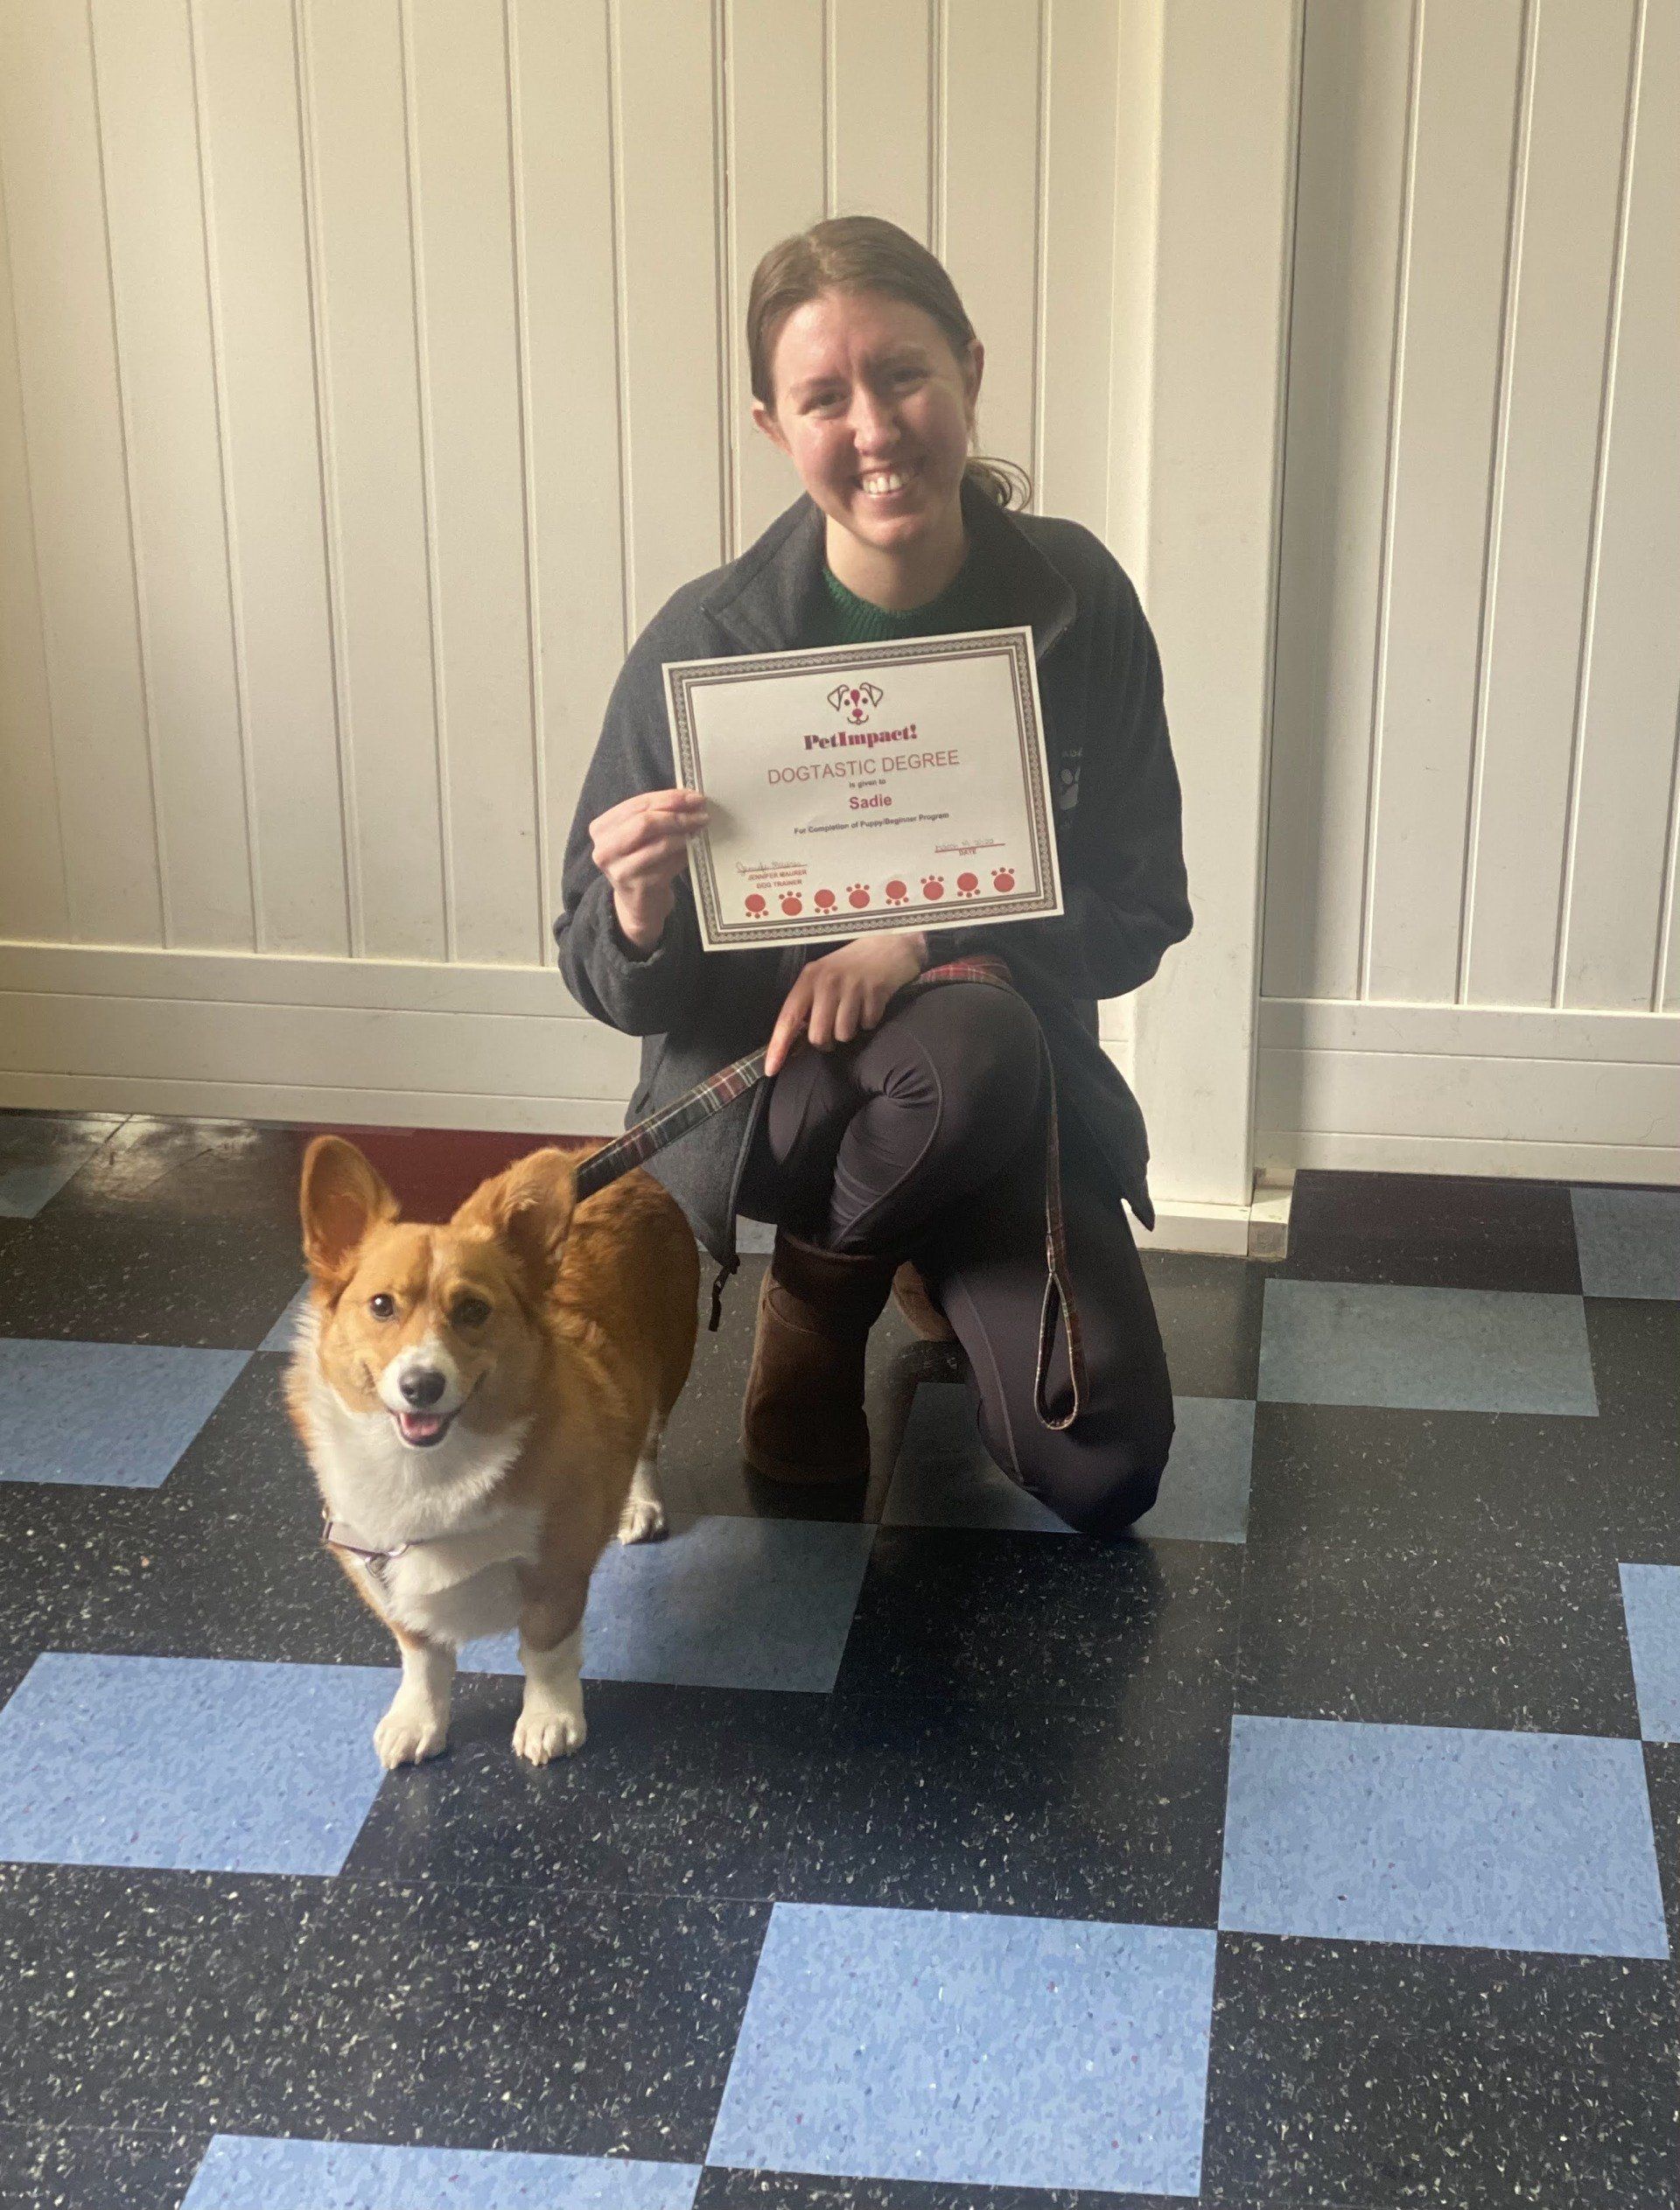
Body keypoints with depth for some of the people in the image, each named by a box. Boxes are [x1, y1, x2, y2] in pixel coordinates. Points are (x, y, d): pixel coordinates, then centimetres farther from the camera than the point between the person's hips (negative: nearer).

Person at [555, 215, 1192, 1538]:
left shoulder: (1074, 599, -12)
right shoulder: (704, 646, -17)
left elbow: (1140, 912, -8)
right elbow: (613, 986, -10)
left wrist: (923, 944, -25)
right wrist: (641, 922, -34)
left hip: (1014, 1076, 3)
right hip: (759, 1082, -2)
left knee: (1106, 1478, -9)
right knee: (980, 1046, -36)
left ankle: (937, 1266, 24)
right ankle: (817, 1296, -2)